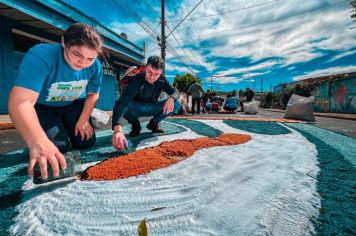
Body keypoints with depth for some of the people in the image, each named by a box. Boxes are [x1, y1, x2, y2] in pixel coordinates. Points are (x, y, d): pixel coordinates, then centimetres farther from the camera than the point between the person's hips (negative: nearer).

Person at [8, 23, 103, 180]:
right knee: (60, 147, -16)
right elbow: (20, 101, -45)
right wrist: (38, 142, -59)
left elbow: (92, 95, -3)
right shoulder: (41, 55, -35)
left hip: (74, 105, 3)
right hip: (43, 107, -3)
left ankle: (71, 125, 29)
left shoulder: (95, 66, -20)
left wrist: (83, 120, -9)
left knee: (86, 143, -2)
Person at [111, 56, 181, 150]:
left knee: (176, 104, -19)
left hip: (151, 109, 4)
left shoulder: (162, 80, -16)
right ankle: (135, 124, -5)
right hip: (136, 109, -3)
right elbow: (120, 103, -45)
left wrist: (171, 98, -36)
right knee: (124, 105, -38)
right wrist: (118, 130, -61)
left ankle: (154, 123, 2)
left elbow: (175, 92, -8)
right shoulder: (137, 80, -32)